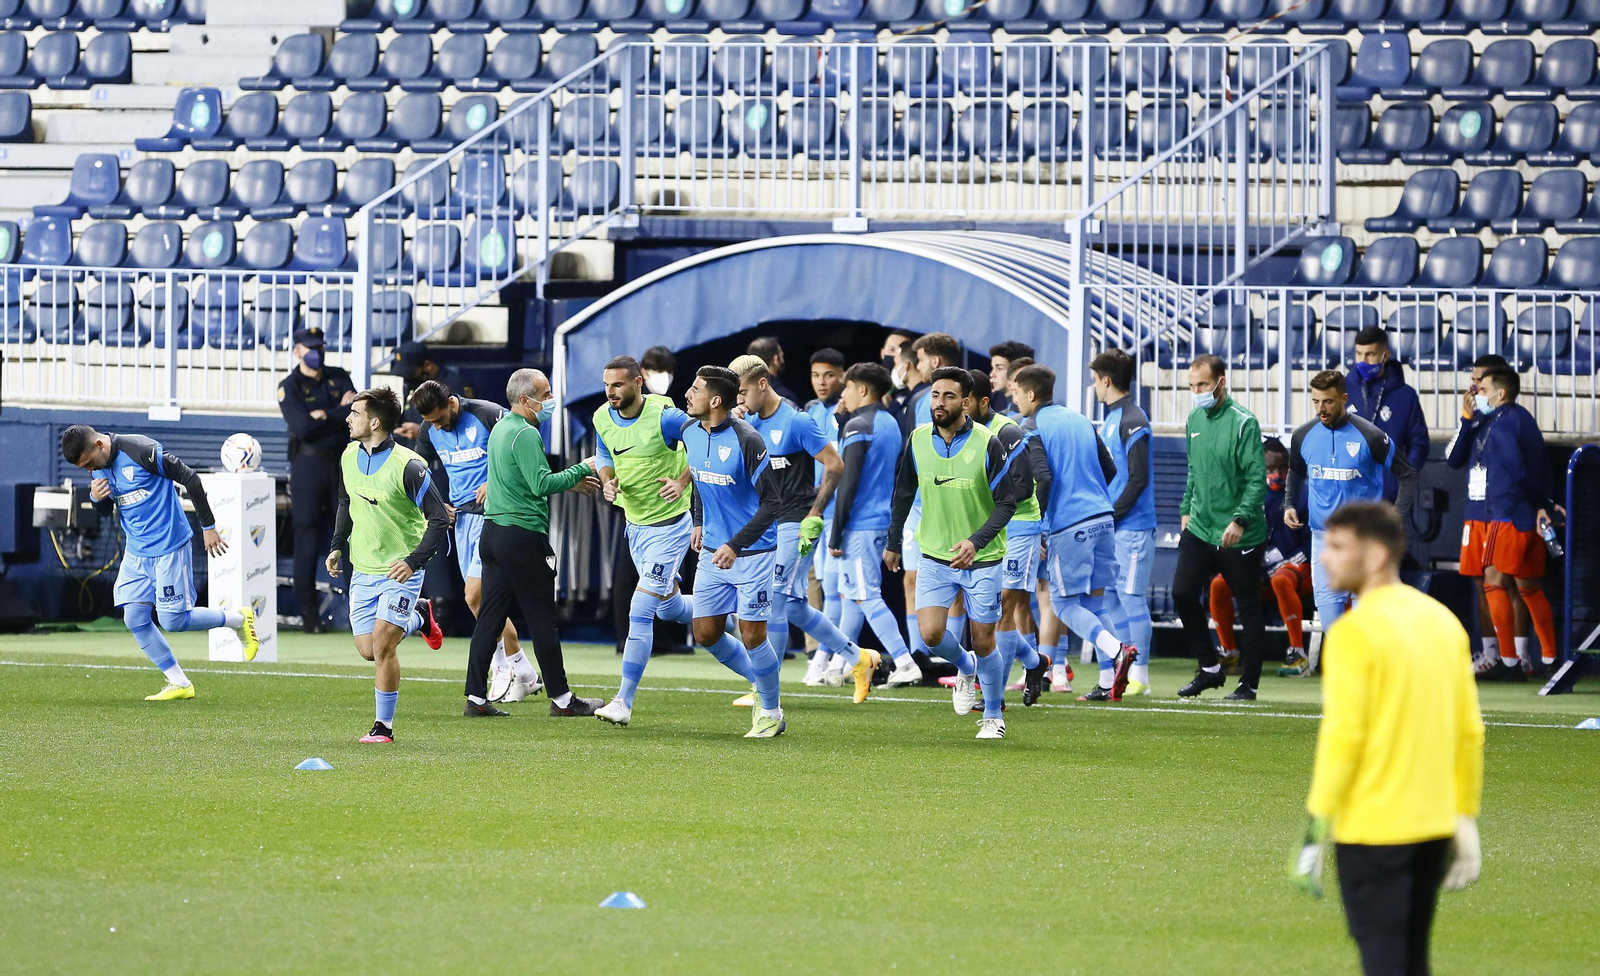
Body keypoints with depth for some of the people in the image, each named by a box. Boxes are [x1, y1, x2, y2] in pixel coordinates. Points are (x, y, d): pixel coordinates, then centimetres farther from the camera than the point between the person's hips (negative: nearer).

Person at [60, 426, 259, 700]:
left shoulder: (142, 451, -21)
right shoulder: (97, 467, 3)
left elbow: (190, 479, -16)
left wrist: (208, 526, -11)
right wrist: (95, 497, -7)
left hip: (169, 547, -8)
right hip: (136, 551, 8)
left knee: (173, 621, -7)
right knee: (135, 620, -1)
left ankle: (240, 619, 16)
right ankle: (179, 684, 10)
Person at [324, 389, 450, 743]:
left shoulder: (408, 466, -19)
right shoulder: (349, 457, 2)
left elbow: (440, 520, -17)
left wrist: (414, 561, -26)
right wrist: (338, 547, 15)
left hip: (400, 571, -7)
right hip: (363, 569, 7)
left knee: (382, 644, -15)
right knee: (367, 650, 5)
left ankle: (384, 726, -1)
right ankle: (418, 617, 35)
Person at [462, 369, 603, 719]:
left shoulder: (500, 428, 16)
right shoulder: (526, 434, -14)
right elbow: (541, 485, -21)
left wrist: (570, 482, 21)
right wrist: (582, 470, -11)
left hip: (493, 530, 9)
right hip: (523, 533, -9)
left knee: (490, 615, 7)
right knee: (541, 618, -2)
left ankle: (476, 698, 4)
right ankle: (561, 699, 4)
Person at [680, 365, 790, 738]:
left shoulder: (746, 440, -21)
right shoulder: (691, 433, 1)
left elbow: (772, 501, -19)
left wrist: (735, 545, -25)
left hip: (752, 551, -7)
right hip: (713, 551, 7)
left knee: (752, 635, -5)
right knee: (706, 633, 5)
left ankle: (772, 712, 14)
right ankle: (761, 684, 27)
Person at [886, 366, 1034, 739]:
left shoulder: (987, 444, -14)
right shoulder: (918, 440, -2)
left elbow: (1006, 502, -13)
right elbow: (904, 494, 12)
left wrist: (976, 541, -27)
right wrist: (893, 543, 17)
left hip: (981, 558, -3)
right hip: (934, 556, 3)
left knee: (983, 641, 3)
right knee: (931, 634, -11)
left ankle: (993, 715, 23)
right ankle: (964, 668, 23)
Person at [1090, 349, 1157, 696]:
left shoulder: (1132, 420, -12)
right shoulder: (1109, 419, 17)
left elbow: (1138, 479, -17)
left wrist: (1112, 513, -16)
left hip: (1132, 525, -9)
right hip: (1111, 525, 9)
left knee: (1132, 597, -7)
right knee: (1111, 597, 10)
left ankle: (1139, 676, -5)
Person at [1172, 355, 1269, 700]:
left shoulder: (1242, 422, -13)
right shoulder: (1195, 419, 9)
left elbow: (1257, 478, -17)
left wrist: (1240, 520, -25)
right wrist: (1186, 510, 17)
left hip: (1239, 536, -6)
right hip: (1200, 528, 7)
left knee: (1249, 607, 3)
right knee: (1182, 593, -3)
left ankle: (1249, 682, 11)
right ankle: (1209, 668, 11)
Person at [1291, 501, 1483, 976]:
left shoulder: (1355, 632, -13)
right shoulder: (1443, 621, 8)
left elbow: (1343, 736, -17)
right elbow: (1470, 731, 11)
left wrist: (1314, 832, -12)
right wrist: (1466, 820, 17)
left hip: (1372, 830, -7)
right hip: (1433, 825, 7)